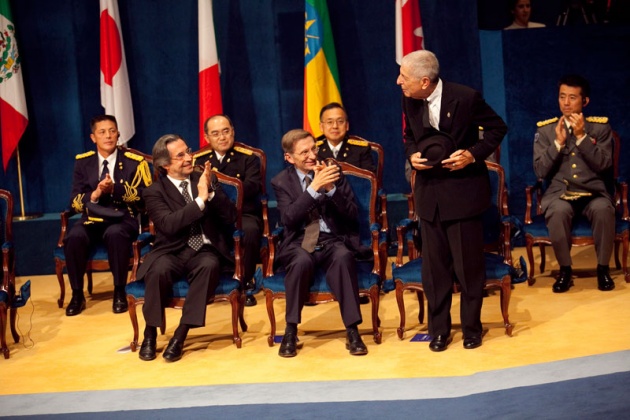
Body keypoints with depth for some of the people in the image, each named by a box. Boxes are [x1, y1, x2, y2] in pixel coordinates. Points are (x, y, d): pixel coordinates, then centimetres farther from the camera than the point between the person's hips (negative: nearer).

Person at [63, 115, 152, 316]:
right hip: (92, 220, 2)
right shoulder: (82, 162, 8)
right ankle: (77, 294, -13)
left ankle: (119, 292, -20)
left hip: (123, 219, -2)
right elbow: (75, 202, 5)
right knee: (74, 237, -31)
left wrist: (115, 189, -19)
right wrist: (95, 194, -17)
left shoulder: (135, 161, 1)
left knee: (115, 234, -38)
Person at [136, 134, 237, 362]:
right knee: (159, 269, -35)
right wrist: (200, 200, -19)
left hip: (205, 251, 1)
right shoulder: (154, 191, 3)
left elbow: (230, 217, 3)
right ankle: (150, 333, -13)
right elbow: (168, 225, -14)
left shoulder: (207, 180, 11)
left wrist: (211, 192, -13)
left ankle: (180, 335, -27)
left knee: (210, 266, -34)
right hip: (172, 252, -1)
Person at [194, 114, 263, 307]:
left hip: (242, 213, -1)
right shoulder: (199, 159, 15)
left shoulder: (248, 157, 7)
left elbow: (253, 187, -10)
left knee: (250, 230, -37)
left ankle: (245, 282, -15)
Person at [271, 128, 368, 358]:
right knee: (302, 260, -36)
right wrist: (314, 187, -21)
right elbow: (288, 218, -12)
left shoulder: (333, 172, 6)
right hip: (298, 243, -1)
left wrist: (331, 189, -16)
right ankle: (291, 331, -21)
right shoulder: (281, 181, 4)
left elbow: (352, 215, 0)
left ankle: (352, 331, -27)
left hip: (332, 240, 1)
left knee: (343, 257, -34)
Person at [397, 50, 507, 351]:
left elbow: (498, 128, -3)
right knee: (434, 266, 8)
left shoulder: (466, 98, -16)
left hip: (463, 190, -4)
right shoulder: (409, 101, -1)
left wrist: (473, 154, -17)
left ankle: (471, 327, 21)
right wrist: (411, 155, -5)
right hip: (429, 191, 4)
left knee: (468, 265, 4)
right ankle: (439, 329, 21)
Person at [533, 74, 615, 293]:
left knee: (603, 210, -34)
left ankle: (603, 268, -13)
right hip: (560, 192, 0)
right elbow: (541, 171, 0)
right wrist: (558, 142, -10)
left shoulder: (600, 126, 5)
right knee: (558, 212, -35)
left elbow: (603, 165, -6)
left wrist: (581, 136, -14)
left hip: (593, 192, 0)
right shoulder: (545, 129, 6)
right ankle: (565, 269, -15)